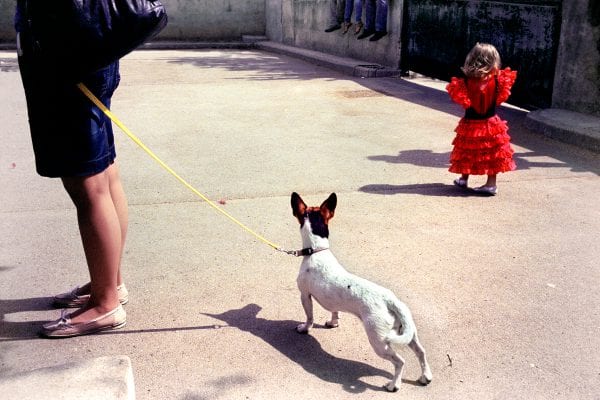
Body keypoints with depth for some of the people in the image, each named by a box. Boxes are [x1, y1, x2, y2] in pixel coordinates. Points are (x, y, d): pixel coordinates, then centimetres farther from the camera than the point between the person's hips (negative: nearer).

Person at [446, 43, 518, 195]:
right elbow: (500, 97, -3)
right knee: (492, 153, 7)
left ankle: (463, 179, 27)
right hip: (490, 122, 0)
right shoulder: (496, 79, -11)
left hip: (470, 122, 0)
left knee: (468, 152, 15)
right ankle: (491, 184, 8)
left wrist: (454, 87, 2)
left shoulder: (467, 79, -14)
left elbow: (462, 100, -11)